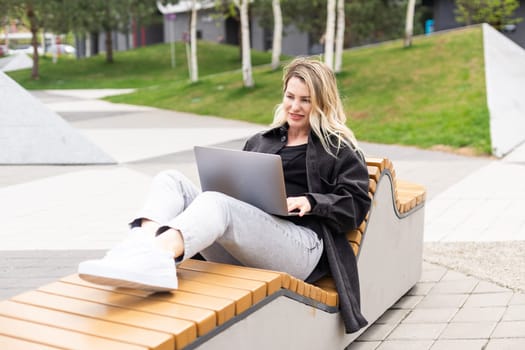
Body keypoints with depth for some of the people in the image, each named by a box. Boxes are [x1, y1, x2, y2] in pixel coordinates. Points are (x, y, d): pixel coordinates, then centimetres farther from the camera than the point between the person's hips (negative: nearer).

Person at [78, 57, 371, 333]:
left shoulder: (339, 149, 15)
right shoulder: (261, 141, 31)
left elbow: (356, 205, 5)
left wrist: (310, 202, -10)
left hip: (301, 247, -6)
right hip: (239, 251, 6)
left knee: (215, 202, -34)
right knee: (171, 179, -13)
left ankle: (149, 259, -62)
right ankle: (142, 246, -46)